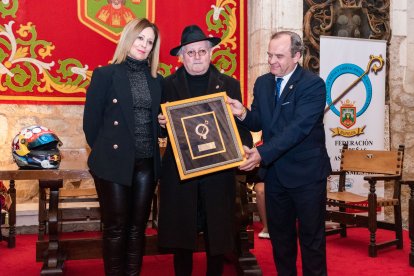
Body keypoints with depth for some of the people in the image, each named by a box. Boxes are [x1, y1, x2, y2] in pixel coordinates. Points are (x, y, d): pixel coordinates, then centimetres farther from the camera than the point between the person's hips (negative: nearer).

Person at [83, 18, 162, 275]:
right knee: (116, 227, 5)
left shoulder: (156, 80, 10)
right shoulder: (105, 74, -4)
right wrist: (104, 153, 0)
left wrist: (163, 124, -3)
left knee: (137, 226, 11)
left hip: (147, 163, 4)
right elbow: (91, 120, -4)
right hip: (115, 163, -4)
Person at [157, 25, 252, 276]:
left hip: (218, 171, 0)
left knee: (218, 234, 9)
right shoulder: (169, 84, 6)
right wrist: (162, 123, -14)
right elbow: (162, 126, 8)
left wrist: (245, 150, -13)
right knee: (180, 234, 8)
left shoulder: (229, 84, 6)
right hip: (179, 171, 0)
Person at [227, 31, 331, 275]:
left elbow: (298, 127, -26)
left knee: (311, 237, 9)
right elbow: (258, 123, 8)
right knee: (279, 235, 18)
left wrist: (262, 153, -33)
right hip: (274, 172, 6)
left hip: (306, 173, -6)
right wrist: (243, 113, -15)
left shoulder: (314, 84, -16)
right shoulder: (262, 83, 4)